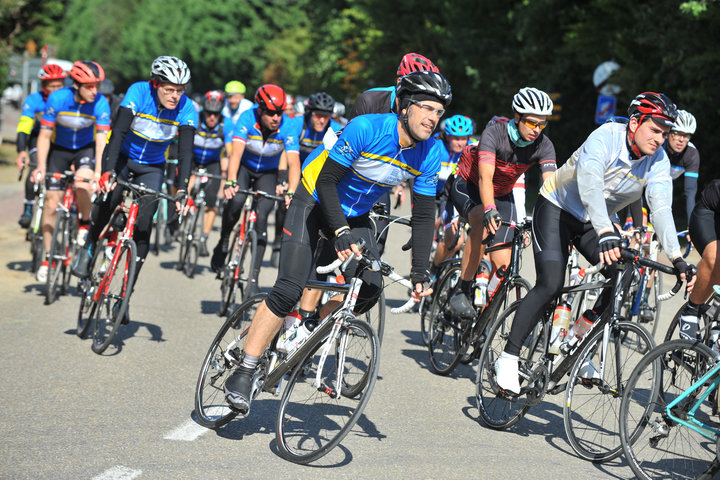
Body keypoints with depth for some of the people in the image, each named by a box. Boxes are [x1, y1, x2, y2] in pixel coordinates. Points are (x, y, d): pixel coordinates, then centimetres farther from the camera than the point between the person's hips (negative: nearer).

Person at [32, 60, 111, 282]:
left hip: (86, 149, -1)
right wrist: (41, 166, -27)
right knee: (52, 203, -3)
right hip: (59, 149, 1)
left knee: (82, 184, -31)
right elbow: (44, 135, -16)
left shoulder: (101, 103, -24)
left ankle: (84, 222, -1)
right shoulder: (57, 99, -24)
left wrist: (99, 171, -39)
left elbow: (101, 139, -27)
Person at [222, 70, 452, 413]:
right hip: (315, 201, -6)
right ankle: (243, 373, -10)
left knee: (371, 289, -13)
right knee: (288, 291, -17)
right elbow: (326, 181, -28)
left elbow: (424, 217, -7)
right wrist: (341, 233, -39)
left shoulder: (431, 155, -14)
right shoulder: (365, 129, -29)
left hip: (355, 215, 6)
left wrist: (420, 273, -14)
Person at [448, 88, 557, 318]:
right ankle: (463, 293, -24)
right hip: (468, 187, -4)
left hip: (502, 195, 4)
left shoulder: (543, 146, -20)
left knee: (502, 263, -9)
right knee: (485, 225, -37)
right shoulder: (494, 133, -31)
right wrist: (489, 211, -60)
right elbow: (485, 177, -44)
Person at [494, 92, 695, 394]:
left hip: (596, 221, 6)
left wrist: (676, 258, -37)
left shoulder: (658, 161, -14)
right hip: (557, 208, -6)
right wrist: (606, 233, -59)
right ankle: (508, 358, -12)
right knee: (551, 285, -21)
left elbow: (661, 209, -22)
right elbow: (589, 183, -45)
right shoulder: (605, 137, -29)